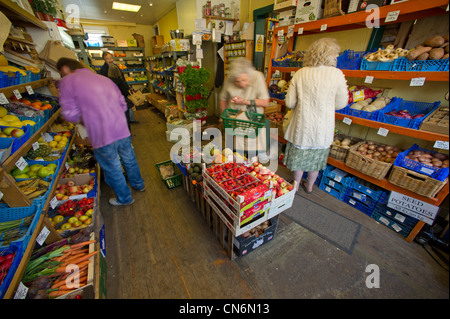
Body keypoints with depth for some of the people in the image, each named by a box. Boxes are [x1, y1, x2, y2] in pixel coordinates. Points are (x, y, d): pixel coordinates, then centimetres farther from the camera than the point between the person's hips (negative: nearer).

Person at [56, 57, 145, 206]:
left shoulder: (67, 81, -1)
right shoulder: (104, 78, 16)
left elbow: (70, 114, -6)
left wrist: (83, 120, 13)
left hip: (103, 136, -5)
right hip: (122, 129, 6)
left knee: (113, 169, 13)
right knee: (129, 159, 24)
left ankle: (124, 198, 31)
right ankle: (138, 184, 45)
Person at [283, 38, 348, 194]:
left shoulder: (300, 74, -6)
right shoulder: (337, 74, -9)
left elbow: (289, 102, -5)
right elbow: (341, 103, -3)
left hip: (302, 125, 0)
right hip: (323, 127, 0)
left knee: (299, 156, 16)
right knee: (316, 157, 19)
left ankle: (296, 184, 32)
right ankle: (309, 185, 37)